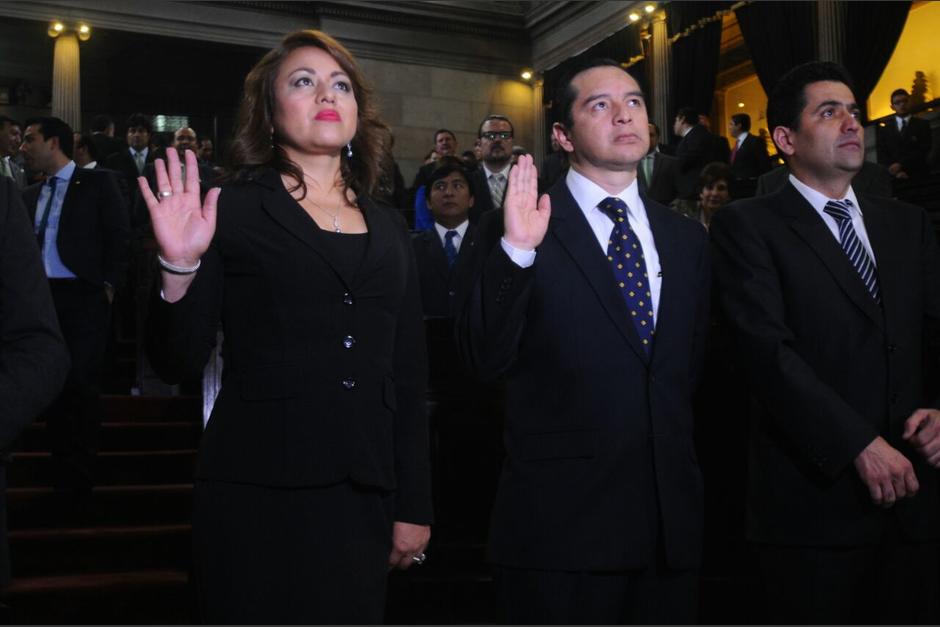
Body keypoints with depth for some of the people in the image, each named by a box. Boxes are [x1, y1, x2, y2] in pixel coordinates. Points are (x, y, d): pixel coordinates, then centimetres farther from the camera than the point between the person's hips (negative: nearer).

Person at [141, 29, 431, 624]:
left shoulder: (390, 229, 11)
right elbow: (179, 363, -3)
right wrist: (180, 267, -20)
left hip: (363, 497, 4)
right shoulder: (231, 211, 0)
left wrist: (414, 507, 9)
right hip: (257, 495, -3)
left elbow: (409, 376, 11)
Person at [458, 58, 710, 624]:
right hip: (560, 517, -4)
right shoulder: (517, 229, -4)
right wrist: (515, 250, -24)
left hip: (671, 520, 5)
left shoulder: (688, 238, 11)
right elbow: (486, 359, -14)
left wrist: (681, 465, 14)